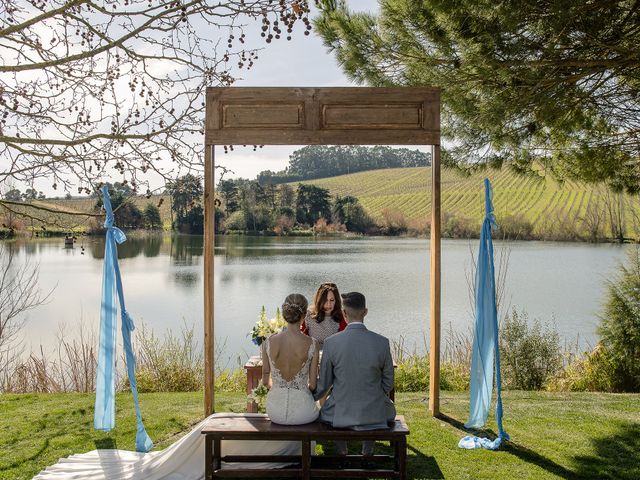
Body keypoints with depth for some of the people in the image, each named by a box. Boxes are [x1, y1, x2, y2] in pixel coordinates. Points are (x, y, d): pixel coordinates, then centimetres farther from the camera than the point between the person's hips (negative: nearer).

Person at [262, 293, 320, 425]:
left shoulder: (268, 342, -10)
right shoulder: (312, 344, -15)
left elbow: (265, 381, 1)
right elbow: (313, 385, -7)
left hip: (275, 413, 2)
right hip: (302, 413, -2)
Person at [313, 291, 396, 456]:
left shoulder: (331, 343, -15)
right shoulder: (382, 342, -14)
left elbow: (323, 384, -3)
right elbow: (388, 383, -2)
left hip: (340, 413, 0)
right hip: (374, 414, 1)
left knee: (326, 411, 37)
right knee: (390, 410, 37)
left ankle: (341, 451, 45)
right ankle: (368, 452, 43)